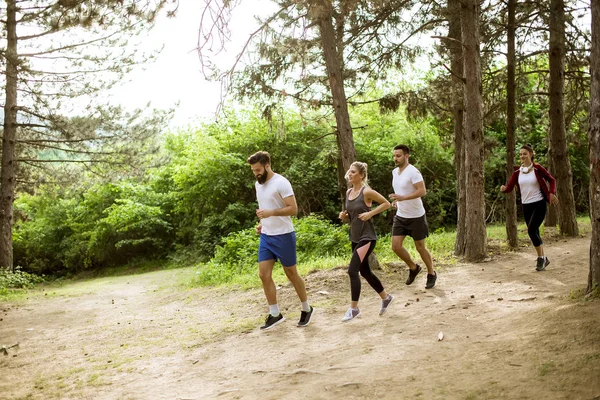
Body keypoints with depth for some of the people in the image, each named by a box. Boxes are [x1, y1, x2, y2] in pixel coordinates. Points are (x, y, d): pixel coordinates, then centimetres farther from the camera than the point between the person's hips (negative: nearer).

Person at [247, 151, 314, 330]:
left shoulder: (281, 183, -16)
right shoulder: (258, 184, 9)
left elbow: (293, 209, -19)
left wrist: (271, 213, -30)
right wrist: (261, 223, 7)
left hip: (283, 236, -7)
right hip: (266, 236, 7)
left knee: (291, 273, 5)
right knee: (264, 274, 0)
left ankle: (306, 309, 23)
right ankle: (275, 314, 10)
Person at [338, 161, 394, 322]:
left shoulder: (367, 192, -14)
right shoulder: (348, 192, 7)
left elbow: (386, 203, -7)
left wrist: (370, 213, -18)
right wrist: (344, 216, -1)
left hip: (367, 237, -8)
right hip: (355, 237, 8)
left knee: (352, 270, -15)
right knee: (365, 272, 16)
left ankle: (354, 308, -5)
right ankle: (386, 297, 35)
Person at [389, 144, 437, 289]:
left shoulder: (413, 172, -18)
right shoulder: (395, 172, 7)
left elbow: (422, 191, -26)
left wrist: (403, 198, -33)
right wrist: (396, 201, 4)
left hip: (416, 216, -7)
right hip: (400, 216, 7)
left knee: (420, 247, 5)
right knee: (395, 246, -2)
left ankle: (431, 274, 27)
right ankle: (413, 268, 22)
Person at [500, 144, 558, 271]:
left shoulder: (537, 168, -8)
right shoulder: (517, 172, 2)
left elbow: (551, 180, 2)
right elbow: (510, 187, -1)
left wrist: (551, 193, -14)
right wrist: (504, 189, -24)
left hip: (539, 204, -5)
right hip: (526, 206, 5)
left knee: (531, 230, -17)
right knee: (534, 232, 9)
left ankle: (541, 258, -1)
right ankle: (543, 259, 24)